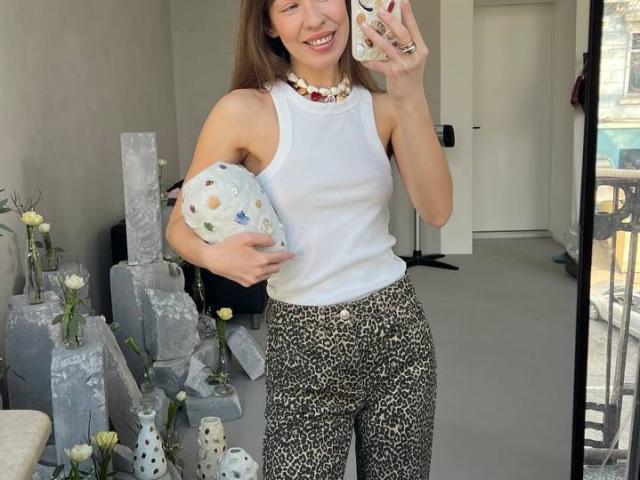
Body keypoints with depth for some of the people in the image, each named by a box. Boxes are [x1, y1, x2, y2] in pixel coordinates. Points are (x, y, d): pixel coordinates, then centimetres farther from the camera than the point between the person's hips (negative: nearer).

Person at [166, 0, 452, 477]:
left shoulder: (383, 106, 1)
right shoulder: (245, 111, -9)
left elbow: (437, 210, -14)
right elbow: (181, 227, -1)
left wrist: (412, 97, -25)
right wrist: (215, 256, -22)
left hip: (397, 330, 3)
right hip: (305, 344, -3)